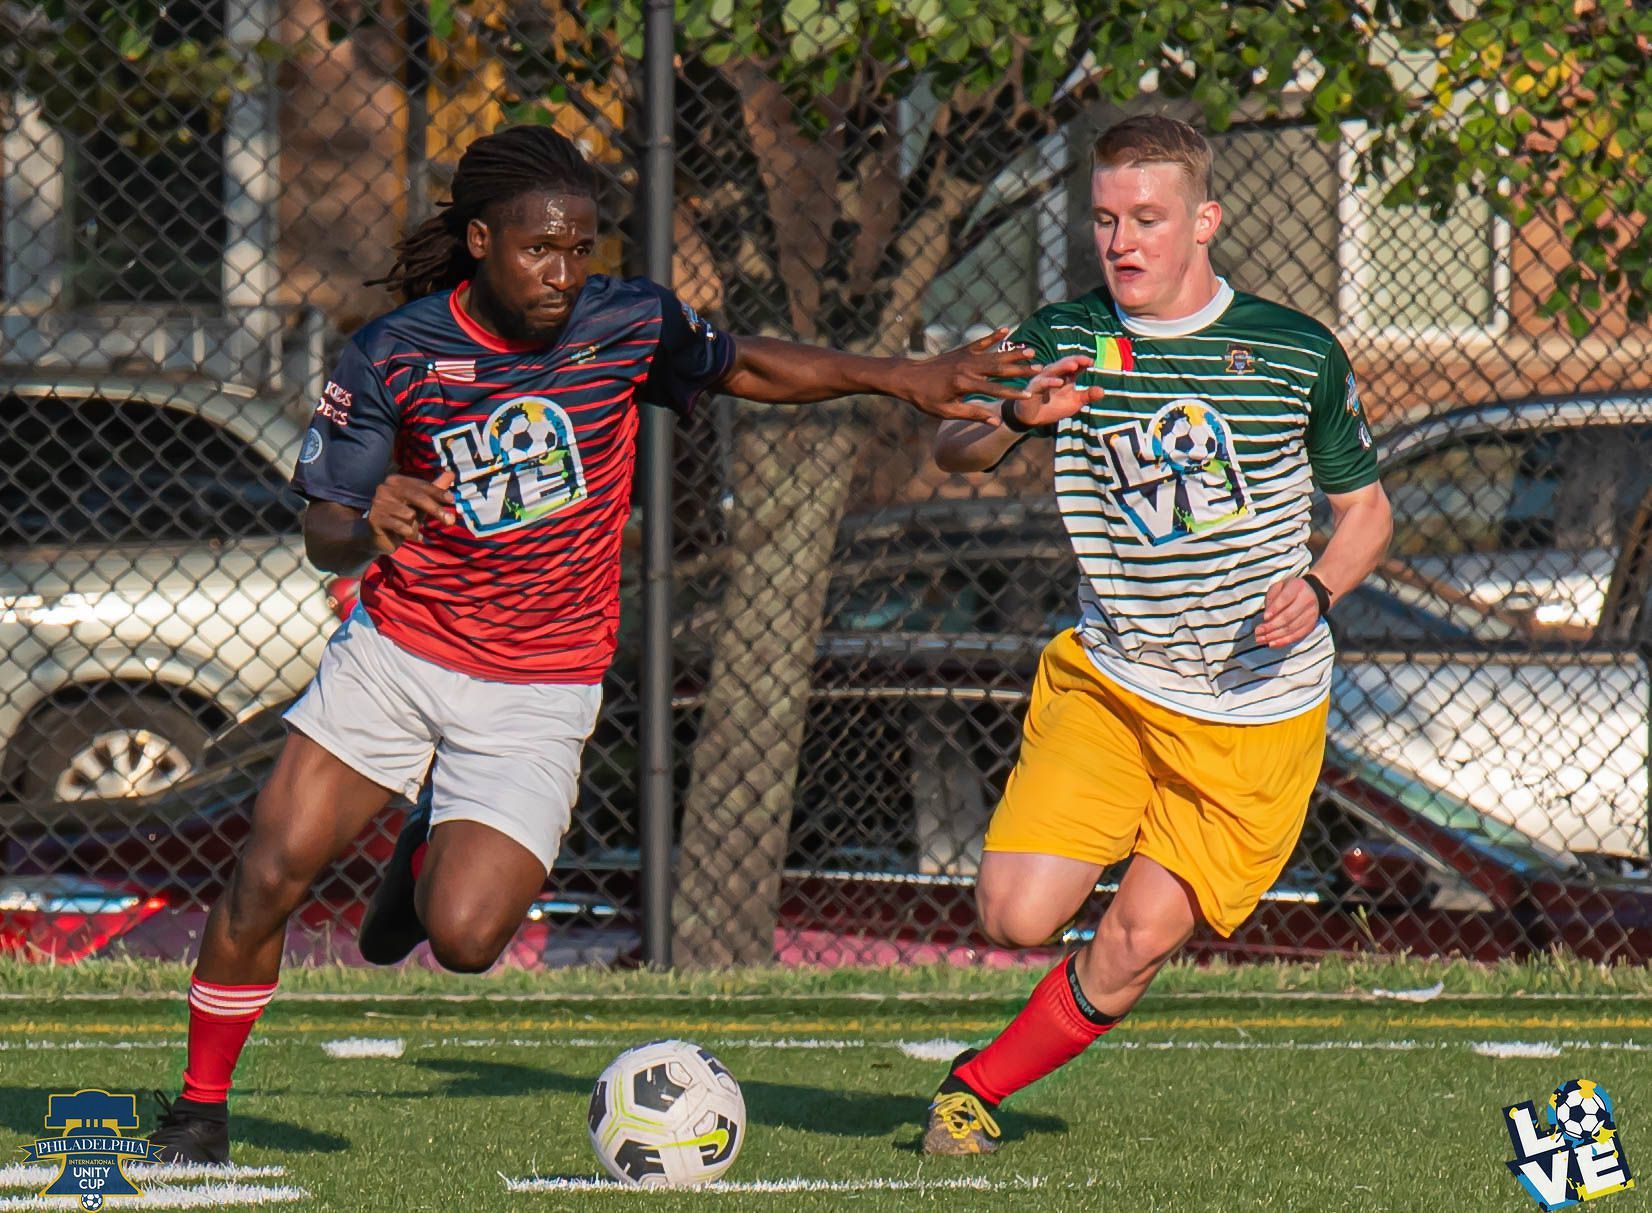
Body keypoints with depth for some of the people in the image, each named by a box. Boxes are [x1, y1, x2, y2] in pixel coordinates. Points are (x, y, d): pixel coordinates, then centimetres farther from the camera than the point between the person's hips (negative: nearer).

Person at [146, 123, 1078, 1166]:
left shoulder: (629, 325, -9)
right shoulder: (394, 356, -12)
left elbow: (743, 366, 11)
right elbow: (324, 530, -8)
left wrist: (899, 376, 2)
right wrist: (370, 527, -32)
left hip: (539, 689, 0)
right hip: (395, 651, 0)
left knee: (465, 939, -16)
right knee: (268, 882, -5)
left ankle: (429, 861, 21)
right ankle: (200, 1109, 16)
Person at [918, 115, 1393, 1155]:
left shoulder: (1297, 353, -4)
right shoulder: (1068, 341, 0)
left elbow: (1366, 509, 6)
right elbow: (953, 452, -9)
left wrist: (1318, 590, -15)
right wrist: (1018, 417, -31)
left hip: (1257, 713, -1)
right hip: (1107, 681, 1)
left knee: (1135, 944, -6)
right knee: (1017, 915, -15)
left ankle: (982, 1084, 19)